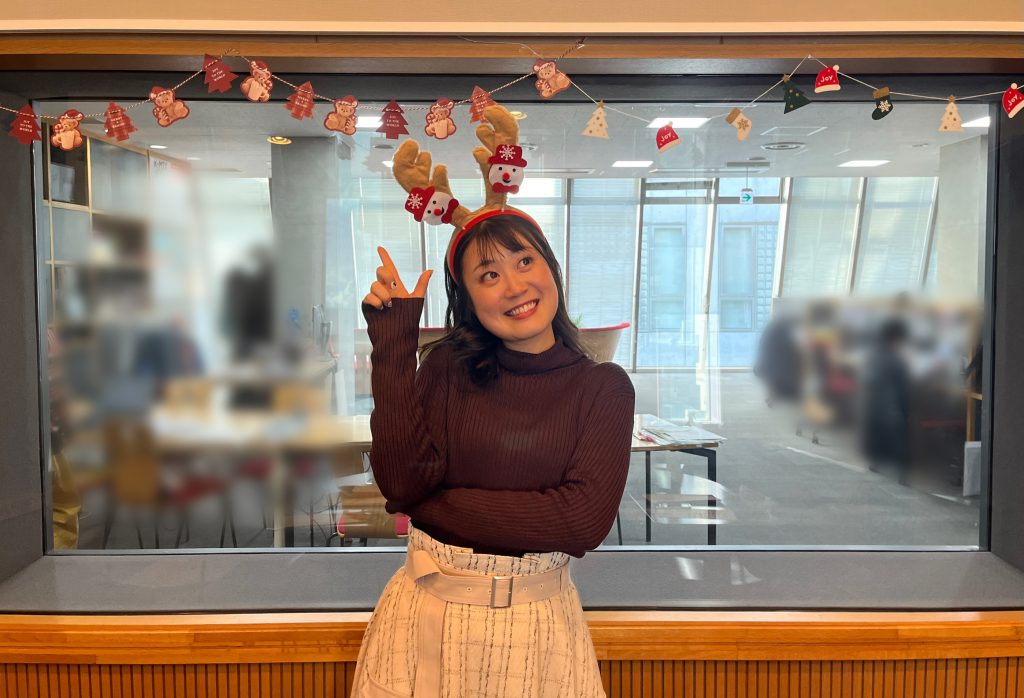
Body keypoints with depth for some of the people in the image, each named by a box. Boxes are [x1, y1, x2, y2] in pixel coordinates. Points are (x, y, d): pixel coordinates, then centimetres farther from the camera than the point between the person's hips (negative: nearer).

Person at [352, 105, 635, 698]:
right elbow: (402, 482, -15)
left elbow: (585, 520, -16)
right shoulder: (447, 367, -3)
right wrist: (394, 347, -15)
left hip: (536, 620, -1)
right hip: (428, 610, 1)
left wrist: (438, 508, -13)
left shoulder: (603, 387, -5)